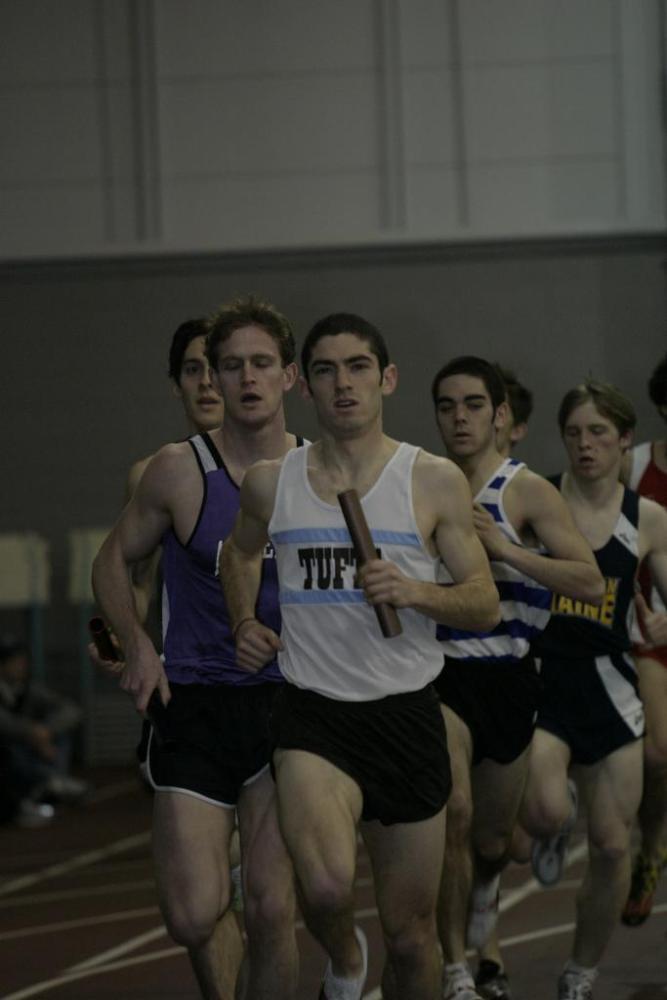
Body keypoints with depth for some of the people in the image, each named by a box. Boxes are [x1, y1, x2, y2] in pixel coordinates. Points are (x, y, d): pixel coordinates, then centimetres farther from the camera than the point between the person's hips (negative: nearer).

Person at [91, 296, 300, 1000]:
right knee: (192, 916, -8)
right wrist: (136, 645, -6)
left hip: (285, 700, 1)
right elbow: (114, 560, 9)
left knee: (271, 907, -9)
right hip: (193, 700, -1)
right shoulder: (179, 471, -3)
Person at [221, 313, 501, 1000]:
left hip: (407, 714, 0)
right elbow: (239, 552, 27)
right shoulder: (272, 483, 5)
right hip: (312, 716, 0)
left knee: (410, 932, 6)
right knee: (325, 888, -27)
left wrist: (418, 593, -18)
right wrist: (244, 623, 10)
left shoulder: (434, 481, 0)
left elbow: (486, 605, 1)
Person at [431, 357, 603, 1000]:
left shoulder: (527, 493, -8)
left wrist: (505, 549, -26)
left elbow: (591, 584, -17)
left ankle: (483, 882, 52)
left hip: (507, 678, 0)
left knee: (491, 837, 14)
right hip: (440, 674, 0)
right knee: (453, 813, -21)